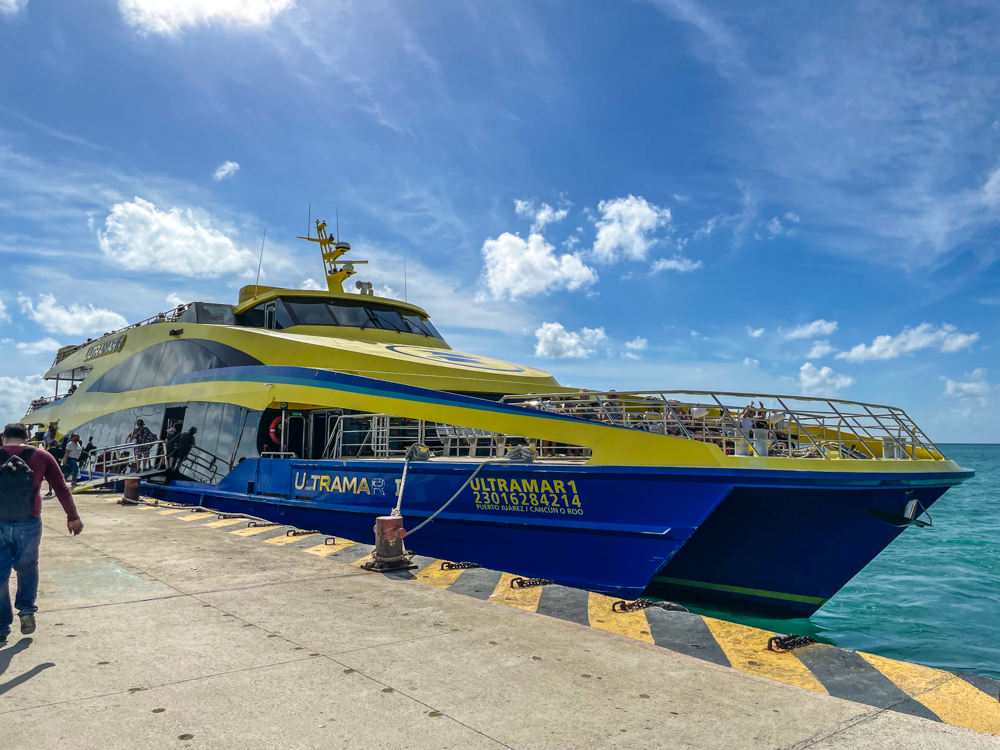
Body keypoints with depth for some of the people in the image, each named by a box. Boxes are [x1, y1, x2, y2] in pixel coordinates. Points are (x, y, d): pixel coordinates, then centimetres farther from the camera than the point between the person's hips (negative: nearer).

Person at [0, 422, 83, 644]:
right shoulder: (41, 456, 0)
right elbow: (61, 488, 1)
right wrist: (73, 517, 10)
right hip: (28, 525, 0)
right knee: (27, 567, 23)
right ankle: (26, 609, 10)